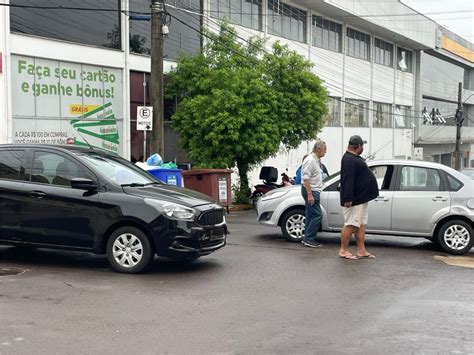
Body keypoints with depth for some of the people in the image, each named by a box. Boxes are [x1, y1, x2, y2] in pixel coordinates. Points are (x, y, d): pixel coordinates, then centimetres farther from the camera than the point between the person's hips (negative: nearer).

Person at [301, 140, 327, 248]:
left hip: (313, 191, 10)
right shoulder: (310, 160, -16)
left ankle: (307, 238, 16)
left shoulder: (316, 160, 16)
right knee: (317, 215, -12)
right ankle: (309, 239, -9)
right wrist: (310, 194, -26)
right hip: (310, 191, -10)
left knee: (311, 215, 12)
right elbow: (306, 178, -23)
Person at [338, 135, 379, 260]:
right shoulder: (349, 159, -18)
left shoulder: (355, 158, 16)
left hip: (361, 198, 11)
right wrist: (348, 198, -30)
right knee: (350, 225, -5)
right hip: (354, 199, -11)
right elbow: (348, 180, -26)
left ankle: (361, 251, 16)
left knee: (361, 224, 11)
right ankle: (343, 250, 2)